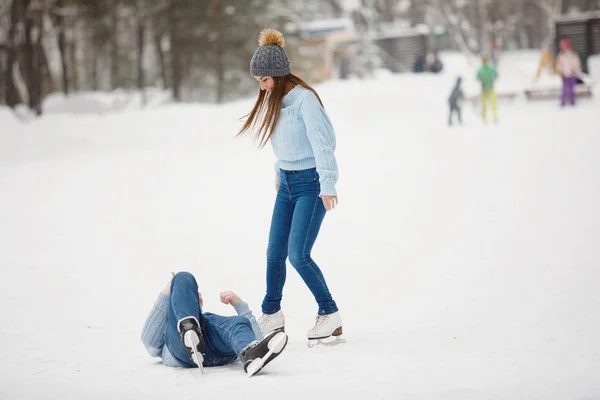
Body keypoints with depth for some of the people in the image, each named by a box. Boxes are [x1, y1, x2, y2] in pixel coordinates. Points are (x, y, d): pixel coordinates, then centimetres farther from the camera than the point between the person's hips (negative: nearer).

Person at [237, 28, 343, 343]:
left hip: (311, 183, -8)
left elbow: (322, 142, -23)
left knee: (298, 255, -12)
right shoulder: (275, 100, 6)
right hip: (287, 183, 8)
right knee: (275, 252, 8)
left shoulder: (304, 99, -19)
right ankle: (272, 316, 22)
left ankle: (330, 314, 2)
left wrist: (328, 186, -27)